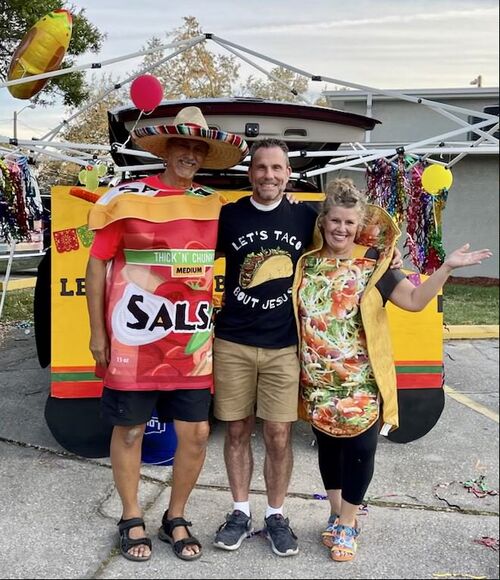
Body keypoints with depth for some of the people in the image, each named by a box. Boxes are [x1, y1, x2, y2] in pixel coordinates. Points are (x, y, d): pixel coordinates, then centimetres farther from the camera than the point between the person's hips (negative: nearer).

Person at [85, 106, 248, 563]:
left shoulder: (212, 204, 7)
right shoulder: (128, 197, -5)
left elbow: (222, 259, 20)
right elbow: (97, 263, -3)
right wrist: (98, 332, -3)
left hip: (191, 345, 4)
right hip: (133, 341, -3)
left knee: (196, 433, 7)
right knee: (130, 431, 10)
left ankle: (175, 519, 29)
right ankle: (132, 521, 31)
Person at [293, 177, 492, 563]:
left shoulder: (372, 264, -5)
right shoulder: (307, 262, 3)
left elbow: (414, 300, -12)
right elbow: (294, 311, 14)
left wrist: (447, 267, -20)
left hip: (360, 380, -2)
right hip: (318, 380, 3)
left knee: (359, 448, 2)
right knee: (328, 445, 15)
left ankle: (347, 524, 23)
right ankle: (336, 514, 35)